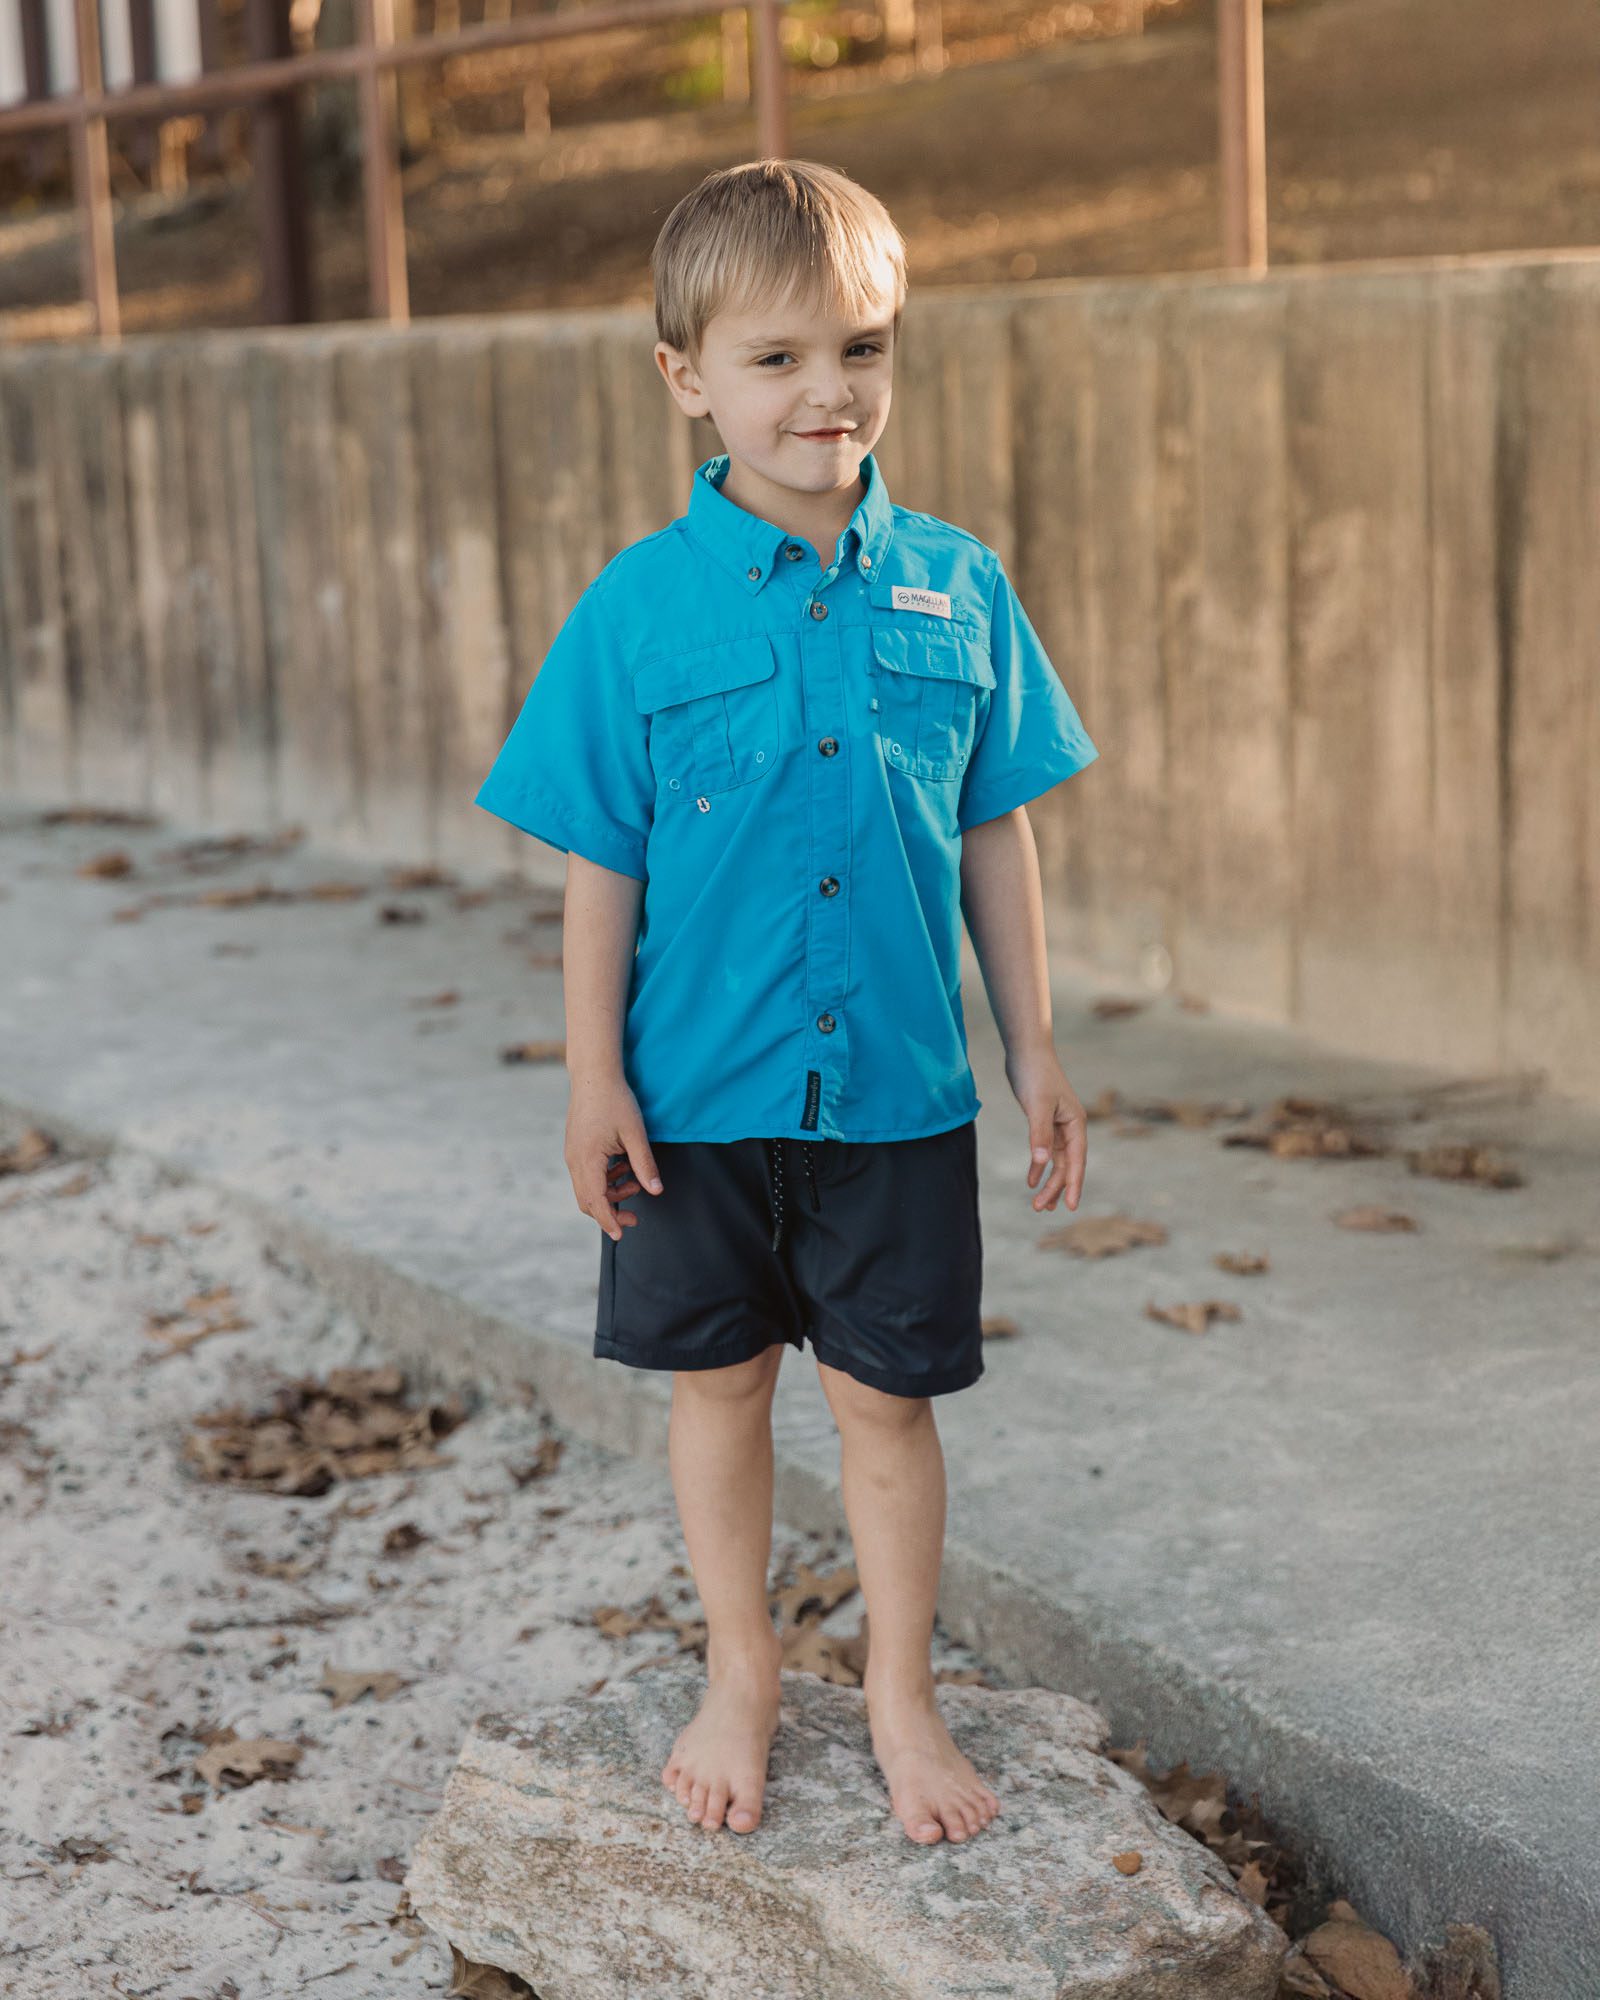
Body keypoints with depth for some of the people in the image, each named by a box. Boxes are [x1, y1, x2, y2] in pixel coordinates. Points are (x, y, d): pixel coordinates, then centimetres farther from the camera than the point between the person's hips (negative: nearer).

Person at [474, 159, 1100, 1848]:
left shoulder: (955, 587, -2)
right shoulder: (641, 604, -7)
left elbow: (995, 835, 5)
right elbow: (601, 867, -3)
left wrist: (1033, 1048, 5)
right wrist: (594, 1076, -5)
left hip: (896, 1090, 1)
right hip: (698, 1091, 0)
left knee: (885, 1397, 10)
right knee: (718, 1380, 14)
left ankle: (901, 1691, 28)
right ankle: (740, 1674, 33)